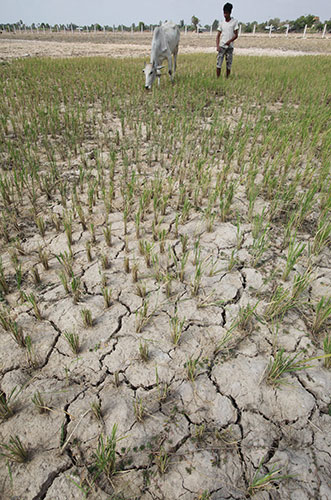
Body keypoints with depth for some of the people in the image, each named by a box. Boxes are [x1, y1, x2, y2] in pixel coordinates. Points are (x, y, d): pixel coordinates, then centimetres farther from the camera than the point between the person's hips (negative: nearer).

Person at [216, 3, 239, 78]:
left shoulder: (234, 22, 2)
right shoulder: (221, 23, 8)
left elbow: (236, 35, -1)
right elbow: (218, 35, 9)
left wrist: (229, 41, -19)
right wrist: (217, 46, -6)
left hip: (230, 47, -1)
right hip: (221, 46, 1)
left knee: (229, 65, 0)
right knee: (218, 63, -9)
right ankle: (218, 79, -3)